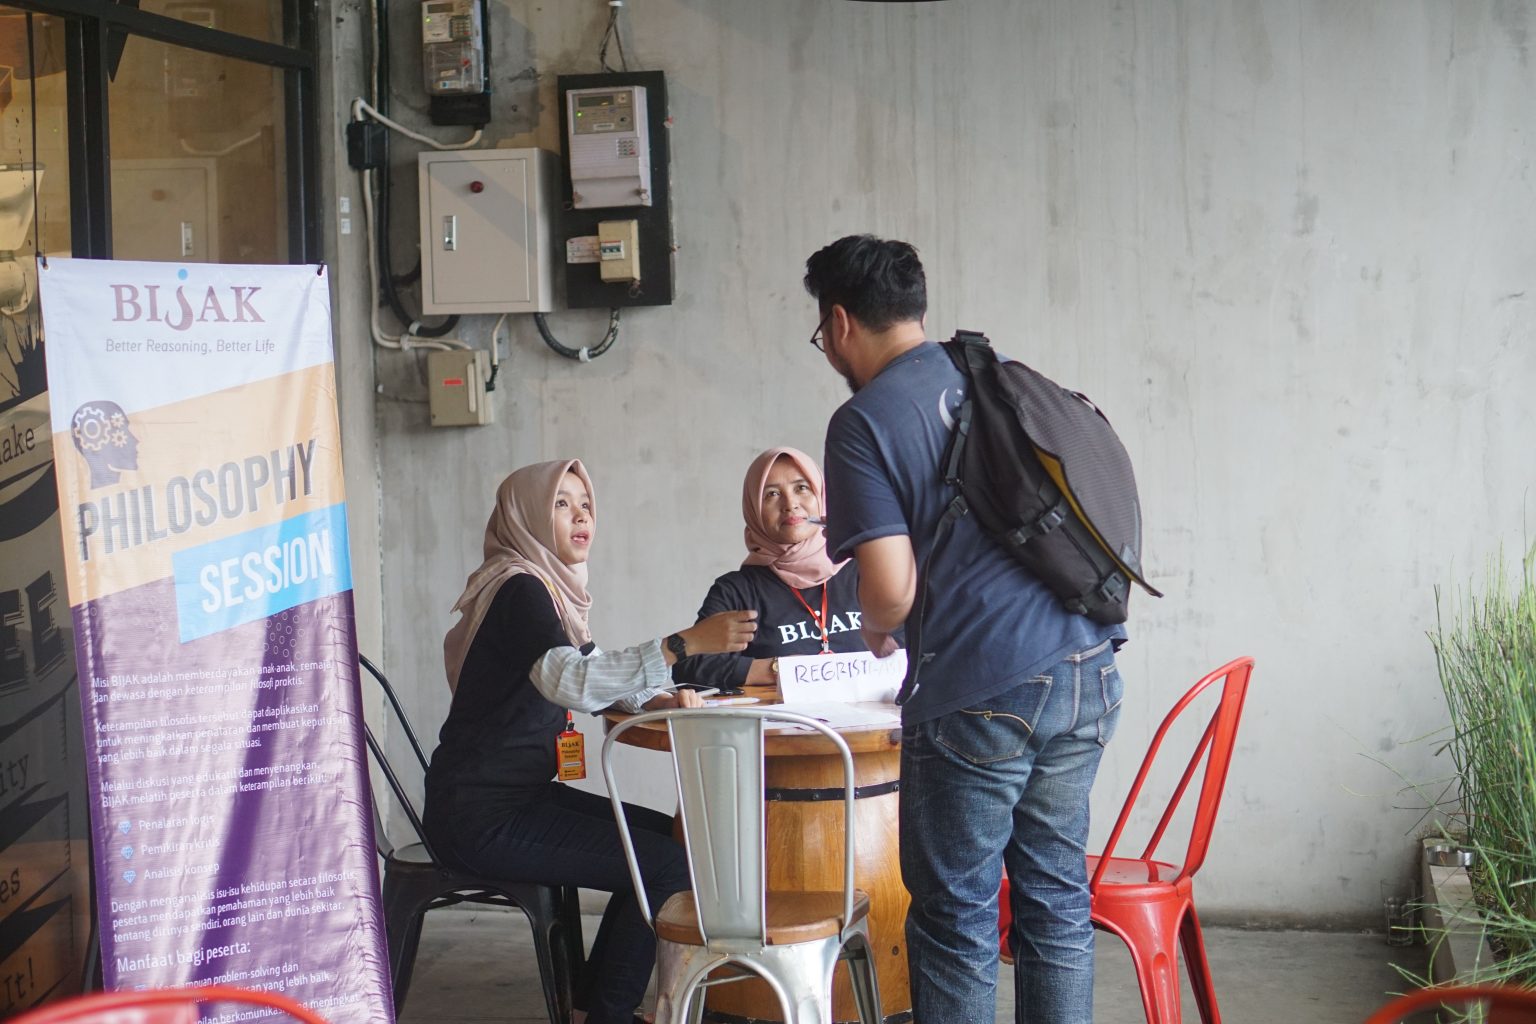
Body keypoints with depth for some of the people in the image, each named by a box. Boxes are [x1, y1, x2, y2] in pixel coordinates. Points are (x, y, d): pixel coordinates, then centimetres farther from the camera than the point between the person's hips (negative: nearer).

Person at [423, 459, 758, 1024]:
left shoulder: (549, 587, 14)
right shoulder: (519, 589, -17)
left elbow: (594, 672, 25)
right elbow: (572, 682, -34)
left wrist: (657, 698, 4)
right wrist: (685, 644, -41)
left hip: (519, 795, 10)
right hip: (482, 817, -10)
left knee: (668, 837, 12)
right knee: (670, 867, -15)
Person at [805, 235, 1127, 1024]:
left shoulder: (864, 423, -7)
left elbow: (892, 589, -13)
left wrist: (875, 633, 9)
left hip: (979, 696, -6)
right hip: (1086, 677, 7)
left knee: (957, 920, 6)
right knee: (1056, 900, 15)